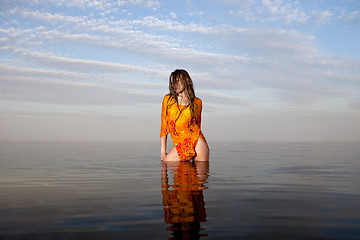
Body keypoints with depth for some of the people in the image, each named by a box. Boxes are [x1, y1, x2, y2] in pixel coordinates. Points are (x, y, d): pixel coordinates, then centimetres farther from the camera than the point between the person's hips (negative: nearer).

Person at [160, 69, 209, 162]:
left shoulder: (197, 102, 6)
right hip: (179, 147, 1)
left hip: (197, 144, -1)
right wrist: (163, 151, 3)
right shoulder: (167, 99, 6)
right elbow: (164, 126, 7)